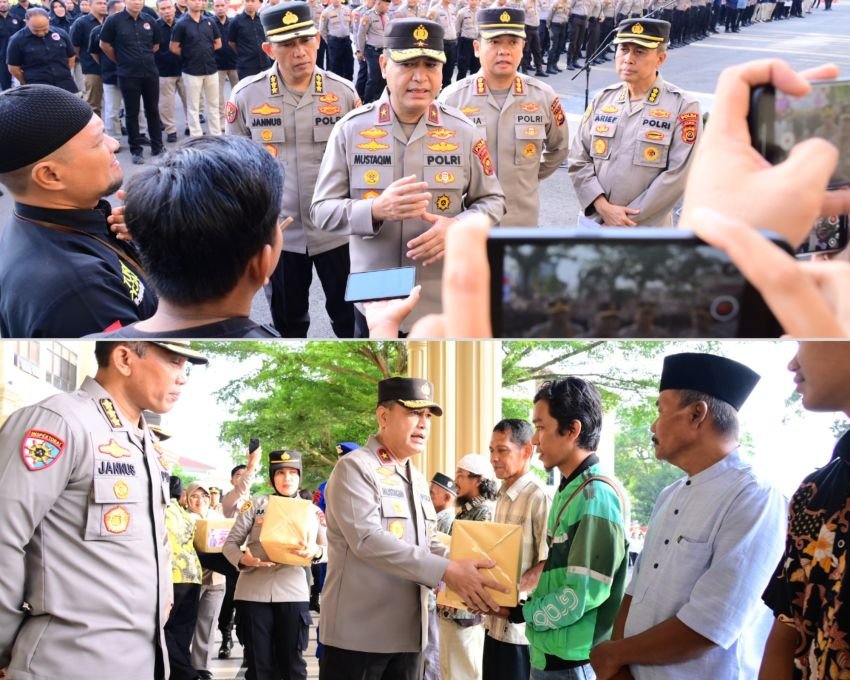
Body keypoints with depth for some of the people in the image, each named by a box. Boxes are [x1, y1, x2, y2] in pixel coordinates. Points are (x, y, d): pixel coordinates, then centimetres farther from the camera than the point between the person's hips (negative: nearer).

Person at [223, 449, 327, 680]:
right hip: (254, 591, 0)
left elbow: (328, 549, -1)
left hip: (292, 591, 1)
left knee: (292, 661, 2)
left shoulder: (311, 510, 9)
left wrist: (315, 551, -26)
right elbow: (231, 542, 5)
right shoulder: (255, 504, 6)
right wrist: (243, 559, -18)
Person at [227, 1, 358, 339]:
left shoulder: (343, 92, -6)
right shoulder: (246, 95, -6)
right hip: (278, 231, 1)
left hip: (336, 229, 0)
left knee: (351, 317, 11)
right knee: (287, 322, 17)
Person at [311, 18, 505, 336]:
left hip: (445, 303, 1)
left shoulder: (462, 131, -2)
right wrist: (376, 209, -27)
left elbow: (491, 200, 5)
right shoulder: (350, 130, -6)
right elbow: (322, 209, -6)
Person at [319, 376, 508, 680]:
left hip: (407, 632, 8)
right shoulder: (355, 468, -9)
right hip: (359, 632, -7)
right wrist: (446, 571, -27)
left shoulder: (417, 479, 17)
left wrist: (466, 572, -1)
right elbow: (367, 539, -22)